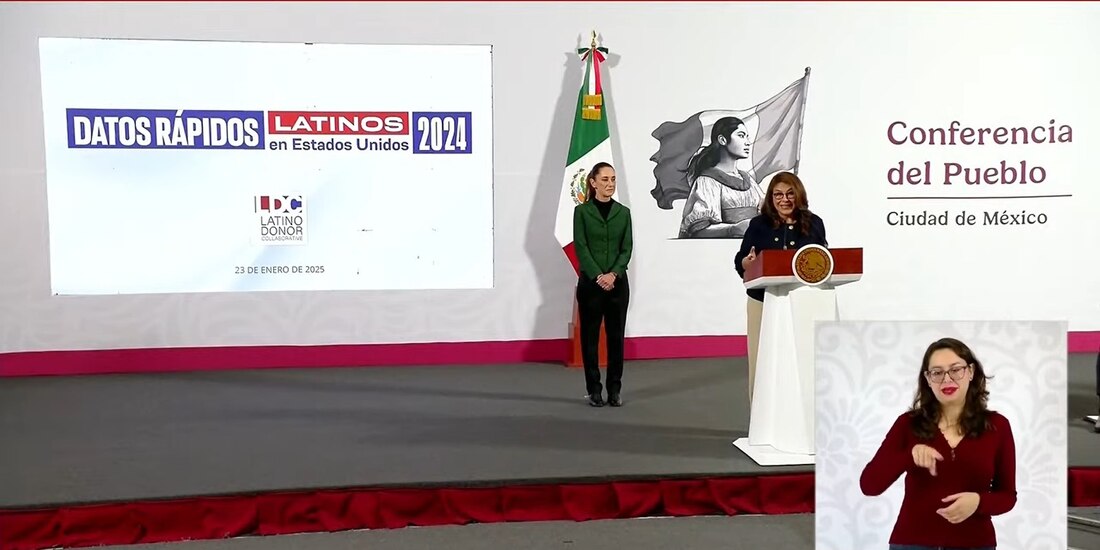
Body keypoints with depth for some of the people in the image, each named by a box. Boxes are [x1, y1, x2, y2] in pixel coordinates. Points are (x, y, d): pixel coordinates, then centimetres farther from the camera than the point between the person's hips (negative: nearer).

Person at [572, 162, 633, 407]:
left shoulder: (623, 212, 7)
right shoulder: (582, 211, -1)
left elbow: (627, 248, 1)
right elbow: (580, 248, -7)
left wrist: (613, 274, -14)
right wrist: (598, 276, -16)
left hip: (618, 283, 2)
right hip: (590, 282, -2)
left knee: (616, 336, 5)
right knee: (590, 336, 3)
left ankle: (615, 389, 13)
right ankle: (594, 390, 11)